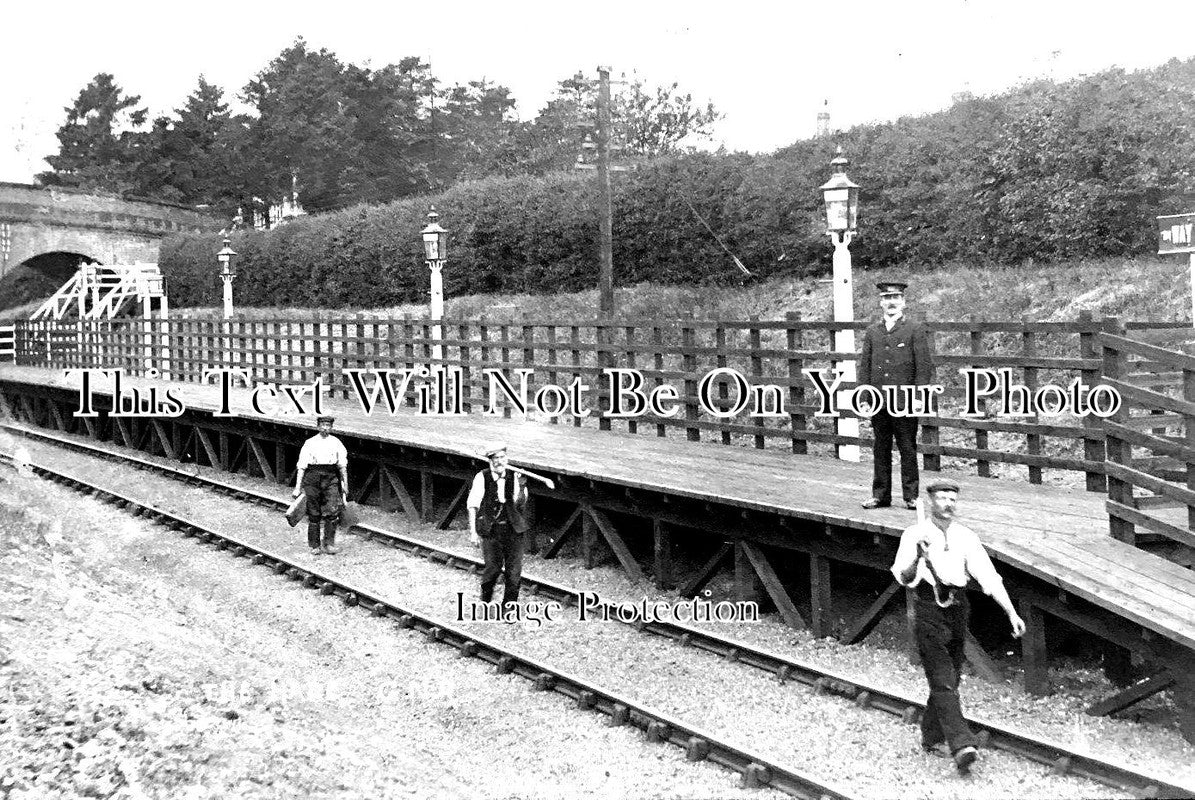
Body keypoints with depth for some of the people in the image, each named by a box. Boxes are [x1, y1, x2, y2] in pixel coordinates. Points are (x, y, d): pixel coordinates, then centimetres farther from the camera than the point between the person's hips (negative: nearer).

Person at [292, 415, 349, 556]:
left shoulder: (336, 442, 8)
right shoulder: (310, 443, 3)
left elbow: (342, 465, 13)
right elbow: (302, 466, 2)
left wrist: (345, 484, 11)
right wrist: (297, 487, -2)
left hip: (331, 477, 1)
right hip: (313, 477, -1)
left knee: (332, 511, -11)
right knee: (314, 513, 3)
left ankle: (328, 544, -4)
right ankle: (314, 545, 14)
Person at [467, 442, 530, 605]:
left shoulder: (514, 477, 0)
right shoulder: (481, 478, -6)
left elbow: (519, 504, 0)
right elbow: (472, 506, -2)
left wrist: (521, 487, -18)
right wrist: (473, 531, -6)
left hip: (513, 529, 2)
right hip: (490, 529, -2)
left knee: (514, 569, 2)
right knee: (493, 567, -4)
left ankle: (510, 603, 19)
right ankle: (485, 600, 24)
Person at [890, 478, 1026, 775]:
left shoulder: (966, 537, 7)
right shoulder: (915, 534, -4)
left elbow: (988, 576, 3)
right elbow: (903, 578, -13)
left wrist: (1011, 612, -4)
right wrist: (917, 561, -34)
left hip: (957, 608, 5)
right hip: (929, 609, -5)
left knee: (949, 678, 12)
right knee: (943, 680, -11)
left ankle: (931, 736, 28)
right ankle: (962, 745, -17)